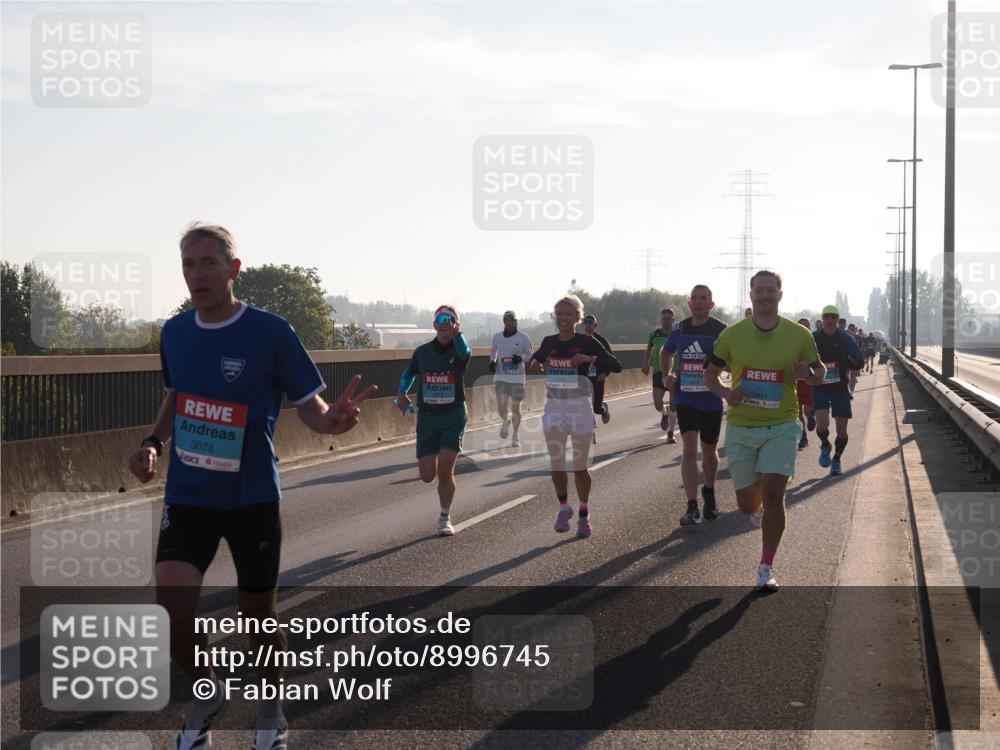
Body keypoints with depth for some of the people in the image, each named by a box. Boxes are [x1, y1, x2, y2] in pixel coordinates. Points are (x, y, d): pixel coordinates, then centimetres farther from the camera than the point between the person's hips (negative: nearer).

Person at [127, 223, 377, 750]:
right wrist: (154, 443, 1)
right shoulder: (174, 332, 1)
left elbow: (310, 408, -9)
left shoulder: (271, 332, -13)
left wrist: (333, 420, -32)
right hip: (188, 496, 3)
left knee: (258, 615, 8)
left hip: (252, 498, -3)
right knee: (171, 608, -14)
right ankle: (206, 693, 15)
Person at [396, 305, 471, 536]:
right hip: (427, 416, 3)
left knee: (445, 471, -11)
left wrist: (457, 335, -55)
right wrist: (402, 393, 3)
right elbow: (409, 372, 23)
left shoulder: (459, 351, -6)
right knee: (427, 476, -2)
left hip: (454, 415, -3)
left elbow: (464, 351, -33)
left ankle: (445, 518, 9)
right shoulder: (422, 352, 4)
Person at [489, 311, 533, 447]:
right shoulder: (497, 336, 5)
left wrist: (521, 358, -15)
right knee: (501, 407, -10)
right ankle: (506, 421, 26)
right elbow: (493, 351, 22)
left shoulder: (523, 337, -3)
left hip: (517, 378, -1)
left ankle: (515, 436, 23)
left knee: (515, 407, 5)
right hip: (501, 377, 1)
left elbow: (530, 355, 5)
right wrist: (492, 361, 4)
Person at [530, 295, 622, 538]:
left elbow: (615, 365, -13)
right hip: (554, 408, 2)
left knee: (580, 467, 6)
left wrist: (589, 359, -27)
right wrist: (535, 364, 1)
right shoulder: (549, 342, 4)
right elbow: (537, 359, 25)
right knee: (556, 463, -7)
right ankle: (564, 507, 16)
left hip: (579, 408, -2)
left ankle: (584, 515, 23)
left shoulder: (586, 342, -7)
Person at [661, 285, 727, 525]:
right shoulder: (679, 329, 3)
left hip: (712, 400, -1)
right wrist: (668, 374, 6)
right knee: (689, 450, -12)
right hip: (686, 399, 1)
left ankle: (709, 492, 41)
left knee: (709, 451, 15)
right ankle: (692, 508, -13)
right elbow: (666, 353, 22)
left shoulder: (720, 330, -7)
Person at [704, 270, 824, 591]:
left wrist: (808, 374, -14)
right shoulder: (732, 334, -2)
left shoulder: (799, 335, -2)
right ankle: (760, 512, 45)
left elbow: (819, 370, 10)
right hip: (741, 427, 1)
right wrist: (725, 393, -13)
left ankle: (766, 569, -1)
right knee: (747, 503, 5)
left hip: (781, 426, -1)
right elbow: (710, 374, 8)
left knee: (772, 494, -13)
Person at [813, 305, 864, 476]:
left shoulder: (846, 339, -1)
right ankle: (825, 446, 13)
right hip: (820, 388, -1)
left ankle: (836, 459, 27)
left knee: (842, 429, 4)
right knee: (822, 424, -20)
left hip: (841, 388, 1)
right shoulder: (814, 338, 0)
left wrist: (845, 359, -26)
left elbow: (859, 364, -5)